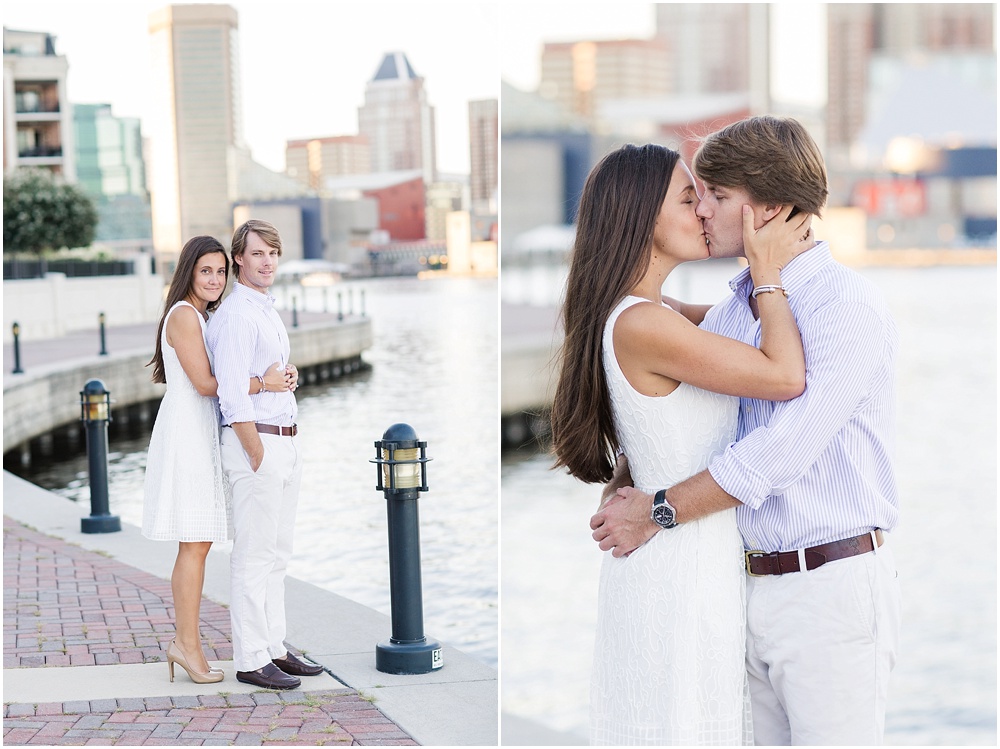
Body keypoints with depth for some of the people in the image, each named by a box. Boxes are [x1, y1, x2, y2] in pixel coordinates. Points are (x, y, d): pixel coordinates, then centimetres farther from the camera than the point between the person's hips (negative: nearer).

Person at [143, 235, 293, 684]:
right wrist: (261, 384, -16)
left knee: (197, 543, 10)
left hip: (202, 435, 10)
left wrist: (274, 378, 1)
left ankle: (184, 642, 14)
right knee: (195, 543, -7)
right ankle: (187, 643, -2)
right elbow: (204, 383, -17)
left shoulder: (201, 316, 19)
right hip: (187, 432, -10)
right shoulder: (184, 315, -11)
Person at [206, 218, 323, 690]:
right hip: (256, 441, -10)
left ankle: (274, 649, 21)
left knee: (276, 555, 14)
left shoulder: (269, 311, 17)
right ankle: (251, 661, -1)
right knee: (254, 557, -5)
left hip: (285, 442, 10)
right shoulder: (236, 314, -13)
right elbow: (233, 395, -19)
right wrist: (257, 456, -19)